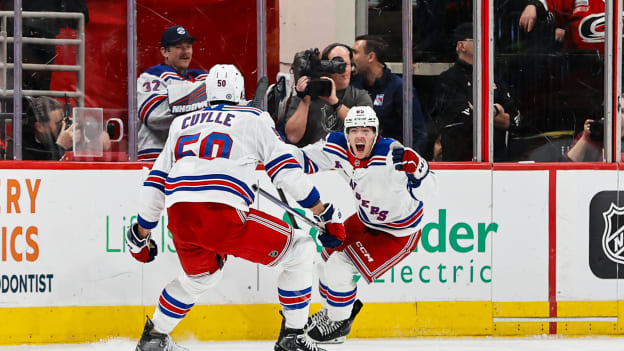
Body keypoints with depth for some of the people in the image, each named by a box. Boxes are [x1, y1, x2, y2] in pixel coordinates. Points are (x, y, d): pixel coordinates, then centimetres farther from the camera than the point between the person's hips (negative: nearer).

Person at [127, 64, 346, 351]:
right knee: (302, 251, 10)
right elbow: (286, 171, 7)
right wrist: (325, 213, 12)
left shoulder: (182, 123, 27)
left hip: (179, 219, 6)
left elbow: (156, 182, 27)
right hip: (223, 216, -6)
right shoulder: (254, 119, 14)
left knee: (201, 275, 36)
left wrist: (141, 233, 35)